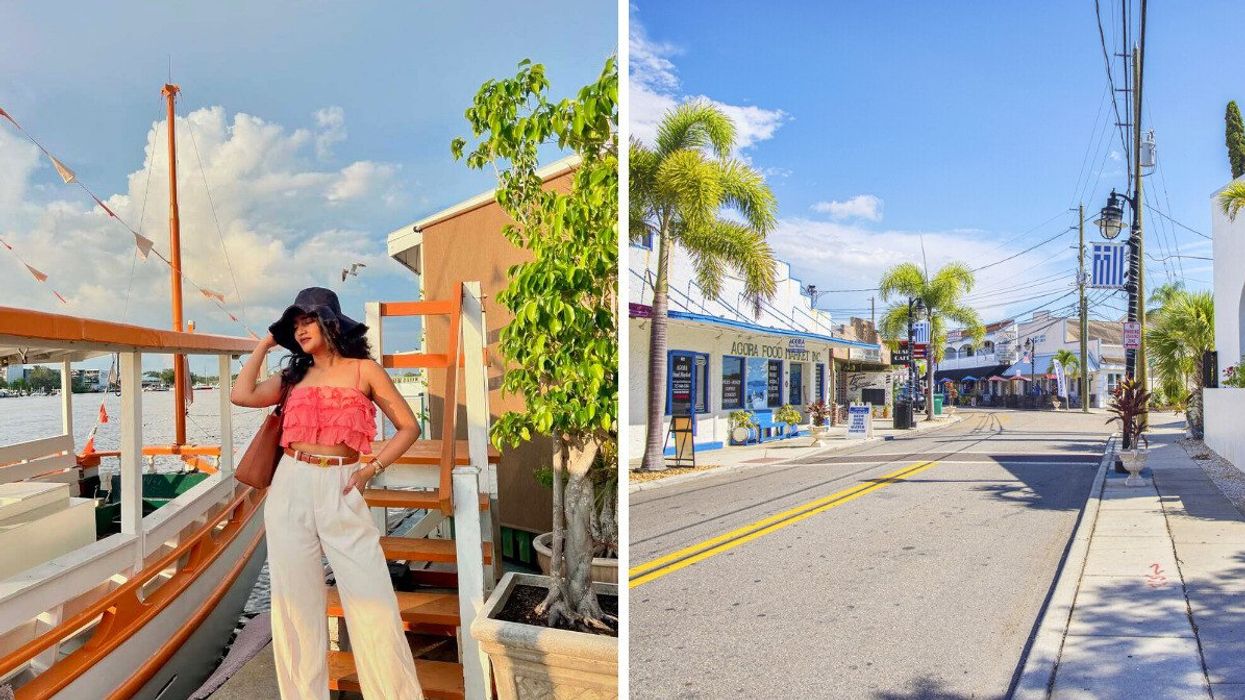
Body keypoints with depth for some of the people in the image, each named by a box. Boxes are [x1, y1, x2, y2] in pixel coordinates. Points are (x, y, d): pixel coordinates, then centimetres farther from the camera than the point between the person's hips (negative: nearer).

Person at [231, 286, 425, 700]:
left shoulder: (364, 370, 5)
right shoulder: (294, 376, 14)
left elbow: (408, 427, 5)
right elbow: (242, 395, -2)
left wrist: (372, 469, -5)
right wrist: (266, 344, 10)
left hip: (341, 491, -3)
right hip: (291, 490, 4)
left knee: (371, 597, -7)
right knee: (296, 600, 6)